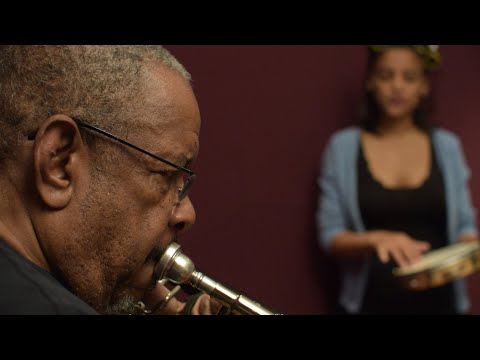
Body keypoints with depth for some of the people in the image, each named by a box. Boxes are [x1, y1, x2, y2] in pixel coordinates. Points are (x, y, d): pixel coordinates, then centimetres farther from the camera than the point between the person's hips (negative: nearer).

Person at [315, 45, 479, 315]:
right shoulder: (343, 146, -1)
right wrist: (376, 239, -22)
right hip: (370, 303, -2)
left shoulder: (448, 146, 4)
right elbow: (330, 237, -4)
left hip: (437, 301, 2)